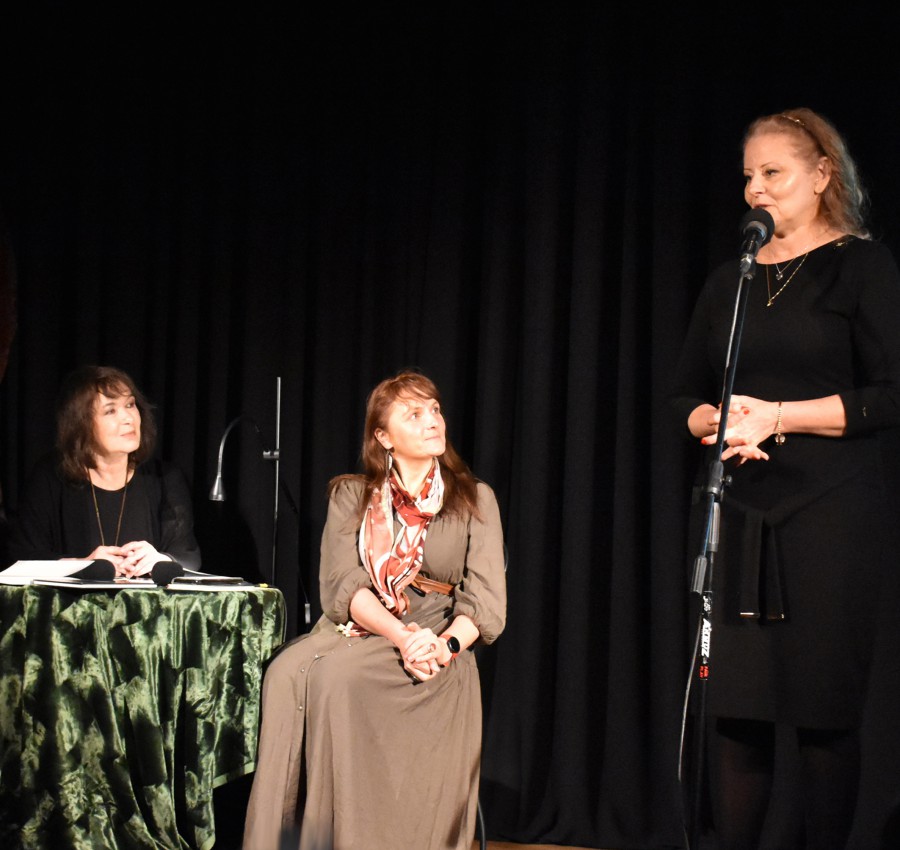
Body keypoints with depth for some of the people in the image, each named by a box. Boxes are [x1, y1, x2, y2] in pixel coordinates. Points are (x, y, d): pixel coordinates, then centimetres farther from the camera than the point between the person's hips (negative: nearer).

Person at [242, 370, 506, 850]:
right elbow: (341, 585, -2)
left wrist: (445, 646, -23)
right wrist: (402, 636, -20)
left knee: (336, 675, -33)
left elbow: (486, 602, -1)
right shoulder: (351, 496, 12)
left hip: (435, 648, -2)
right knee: (287, 673, -32)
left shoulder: (475, 500, 9)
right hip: (354, 629, 2)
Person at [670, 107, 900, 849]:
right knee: (736, 707, 3)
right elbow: (687, 397, 16)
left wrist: (775, 415, -14)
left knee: (825, 710, -1)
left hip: (830, 515, -4)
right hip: (737, 511, 4)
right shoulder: (731, 281, 14)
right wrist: (717, 421, -6)